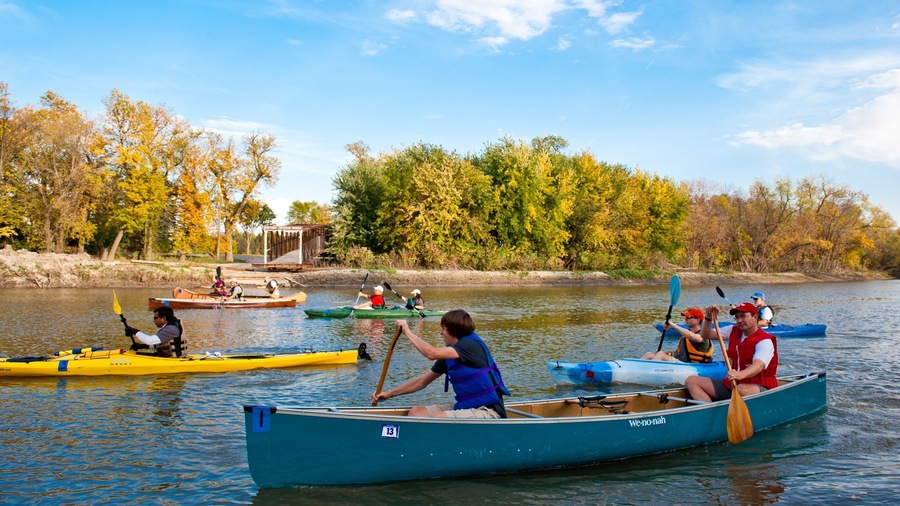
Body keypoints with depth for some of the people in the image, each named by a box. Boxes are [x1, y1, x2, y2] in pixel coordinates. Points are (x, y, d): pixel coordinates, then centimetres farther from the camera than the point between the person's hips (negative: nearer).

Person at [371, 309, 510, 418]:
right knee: (416, 412, -2)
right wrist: (389, 394, 13)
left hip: (489, 411, -9)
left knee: (437, 418, -28)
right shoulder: (450, 352, 10)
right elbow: (422, 381, 16)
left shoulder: (471, 345, -16)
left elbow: (432, 353, -27)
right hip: (464, 407, 9)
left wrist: (407, 331, -14)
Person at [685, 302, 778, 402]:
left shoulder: (765, 341, -11)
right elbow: (705, 335, 16)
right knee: (691, 381, -10)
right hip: (730, 385, 7)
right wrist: (708, 318, -4)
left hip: (758, 387, -7)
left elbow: (758, 366, -29)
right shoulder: (734, 332, 12)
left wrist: (740, 375, -50)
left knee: (742, 389, -44)